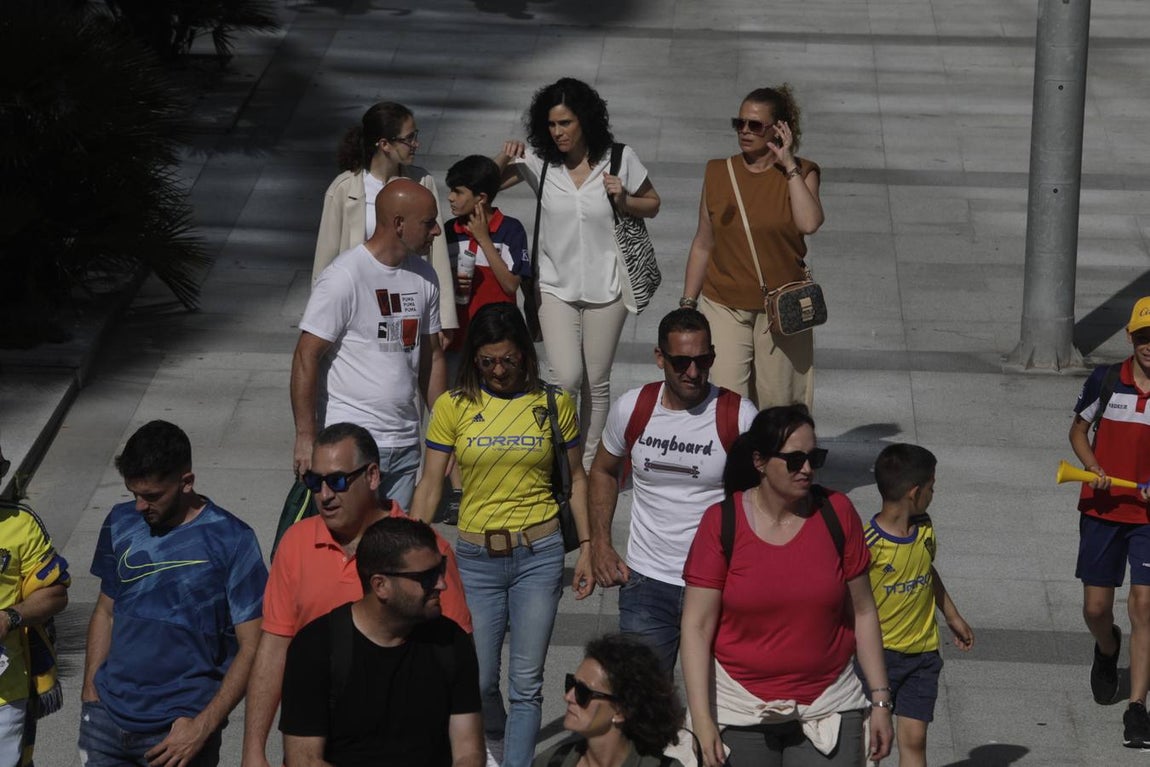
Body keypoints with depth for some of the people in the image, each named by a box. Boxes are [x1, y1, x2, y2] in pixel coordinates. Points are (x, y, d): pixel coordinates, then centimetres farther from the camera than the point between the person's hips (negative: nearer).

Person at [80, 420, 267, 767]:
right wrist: (89, 694, 8)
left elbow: (252, 647, -9)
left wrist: (202, 727, -15)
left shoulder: (230, 540, -9)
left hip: (180, 725, -4)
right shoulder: (121, 524, 5)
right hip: (107, 717, 4)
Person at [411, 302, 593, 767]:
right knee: (479, 681, 6)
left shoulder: (553, 404, 1)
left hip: (539, 553, 0)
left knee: (526, 682, 0)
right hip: (477, 557, 0)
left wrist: (587, 548, 5)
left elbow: (577, 479, 9)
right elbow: (430, 485, 2)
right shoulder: (453, 406, -1)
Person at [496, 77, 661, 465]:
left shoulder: (619, 159, -7)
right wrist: (504, 159, -19)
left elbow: (652, 204, 6)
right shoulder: (539, 161, -6)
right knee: (566, 378, -12)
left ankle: (589, 463, 22)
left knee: (597, 382, 8)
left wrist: (624, 200, -14)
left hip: (606, 286, 0)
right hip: (556, 286, 0)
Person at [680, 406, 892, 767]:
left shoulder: (836, 512, -1)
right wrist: (702, 720, -13)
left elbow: (862, 612, 6)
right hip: (741, 713, -1)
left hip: (827, 709, 1)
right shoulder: (722, 523, -7)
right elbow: (697, 627, -7)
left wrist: (880, 700, 4)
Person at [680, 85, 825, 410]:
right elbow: (703, 244, 11)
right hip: (724, 307, 1)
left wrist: (789, 166, -14)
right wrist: (687, 303, 10)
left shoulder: (801, 173, 0)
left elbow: (809, 223, -21)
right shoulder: (719, 173, 5)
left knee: (777, 404, 6)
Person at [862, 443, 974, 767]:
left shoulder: (925, 528, 3)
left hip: (922, 653, 5)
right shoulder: (869, 543, -20)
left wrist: (953, 617, 30)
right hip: (880, 653, -5)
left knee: (914, 740, 4)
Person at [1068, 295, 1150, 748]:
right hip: (1103, 508, 2)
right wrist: (1093, 468, -8)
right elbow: (1079, 429, 11)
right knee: (1095, 607, 7)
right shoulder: (1106, 382, -3)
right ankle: (1107, 649, 44)